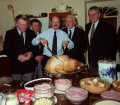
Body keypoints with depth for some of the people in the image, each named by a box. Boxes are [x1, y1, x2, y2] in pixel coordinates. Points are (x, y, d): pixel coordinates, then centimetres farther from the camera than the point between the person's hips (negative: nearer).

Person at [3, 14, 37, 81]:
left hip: (29, 66, 2)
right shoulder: (10, 33, -2)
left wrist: (32, 53, -12)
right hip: (16, 67, -1)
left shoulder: (31, 33, 5)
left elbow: (35, 47, 10)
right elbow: (6, 50, -3)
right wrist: (17, 56, -17)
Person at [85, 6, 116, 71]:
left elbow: (111, 43, -9)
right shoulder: (87, 26, 10)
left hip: (102, 61, -5)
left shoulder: (106, 26, -8)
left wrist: (107, 58, -11)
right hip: (91, 61, 6)